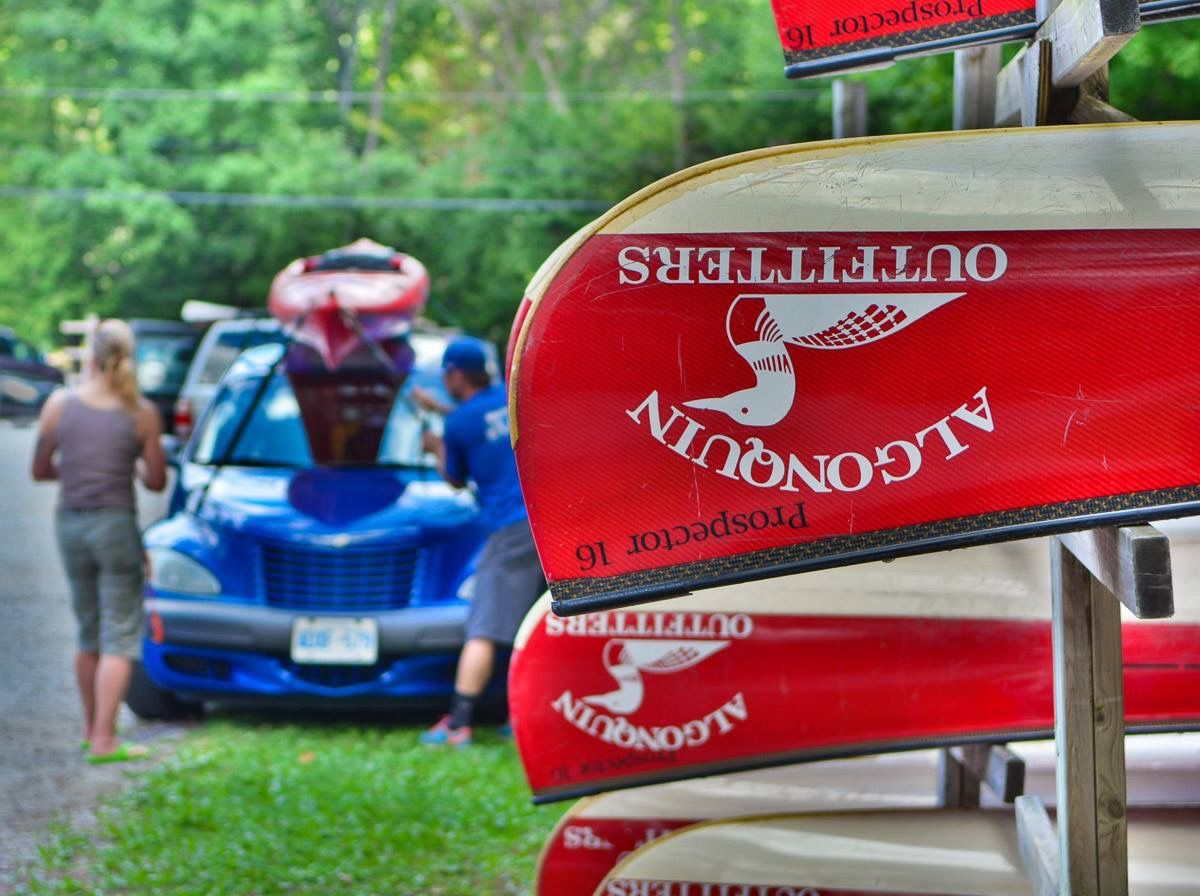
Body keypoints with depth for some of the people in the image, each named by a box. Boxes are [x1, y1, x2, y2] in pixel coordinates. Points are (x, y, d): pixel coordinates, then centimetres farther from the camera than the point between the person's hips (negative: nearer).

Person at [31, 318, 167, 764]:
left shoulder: (59, 404, -2)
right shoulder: (142, 413, -7)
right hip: (116, 525, -4)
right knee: (120, 637, 0)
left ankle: (91, 729, 27)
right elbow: (156, 480, -2)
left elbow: (40, 470, 4)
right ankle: (103, 740, -7)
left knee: (89, 634, 19)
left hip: (69, 523, 4)